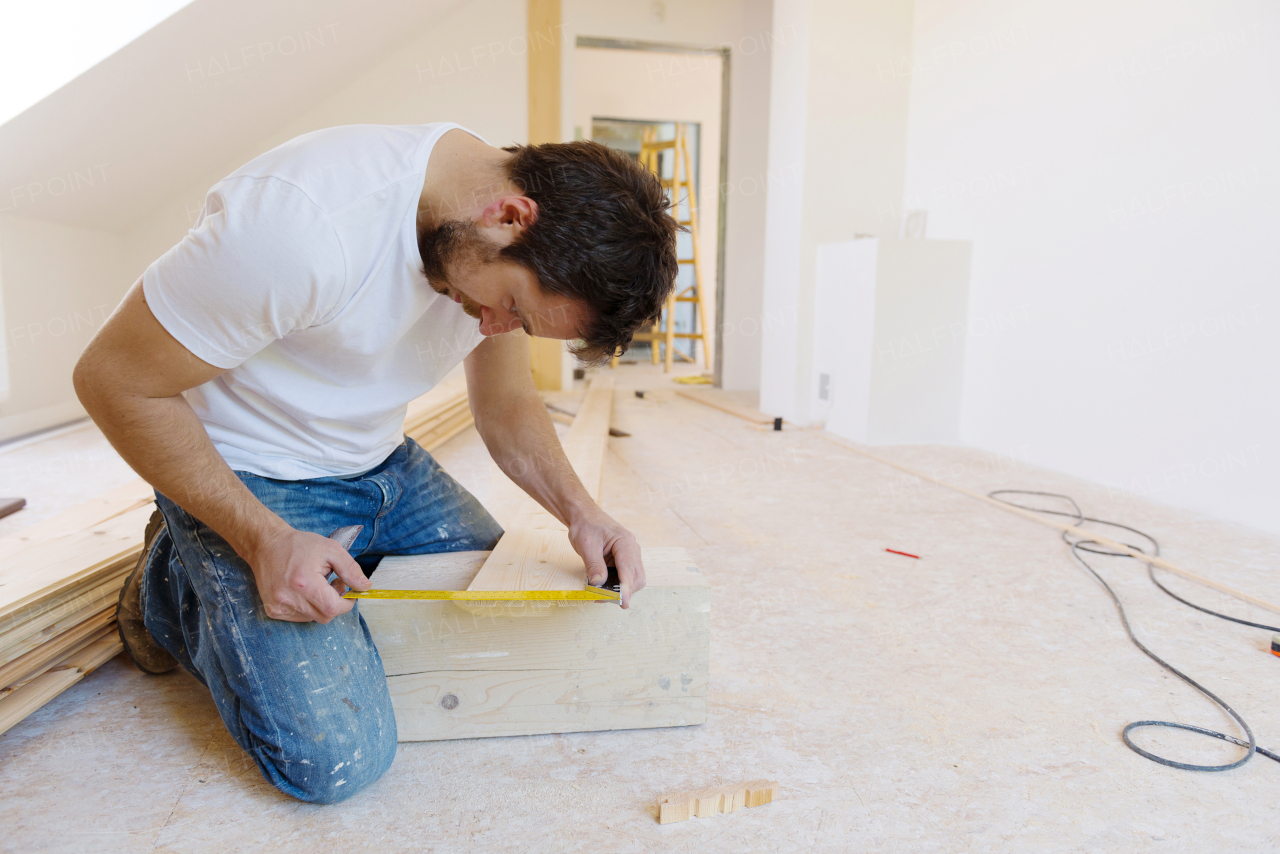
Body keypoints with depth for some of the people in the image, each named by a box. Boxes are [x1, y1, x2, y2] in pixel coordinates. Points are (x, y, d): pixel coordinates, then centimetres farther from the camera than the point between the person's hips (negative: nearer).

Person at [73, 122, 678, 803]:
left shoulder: (521, 252, -10)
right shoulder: (306, 221, -34)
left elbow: (507, 403, 3)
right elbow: (113, 378, -22)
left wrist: (579, 511, -13)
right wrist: (267, 540, -24)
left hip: (386, 465, 7)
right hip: (247, 482, -6)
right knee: (336, 761, -13)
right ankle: (175, 590, 13)